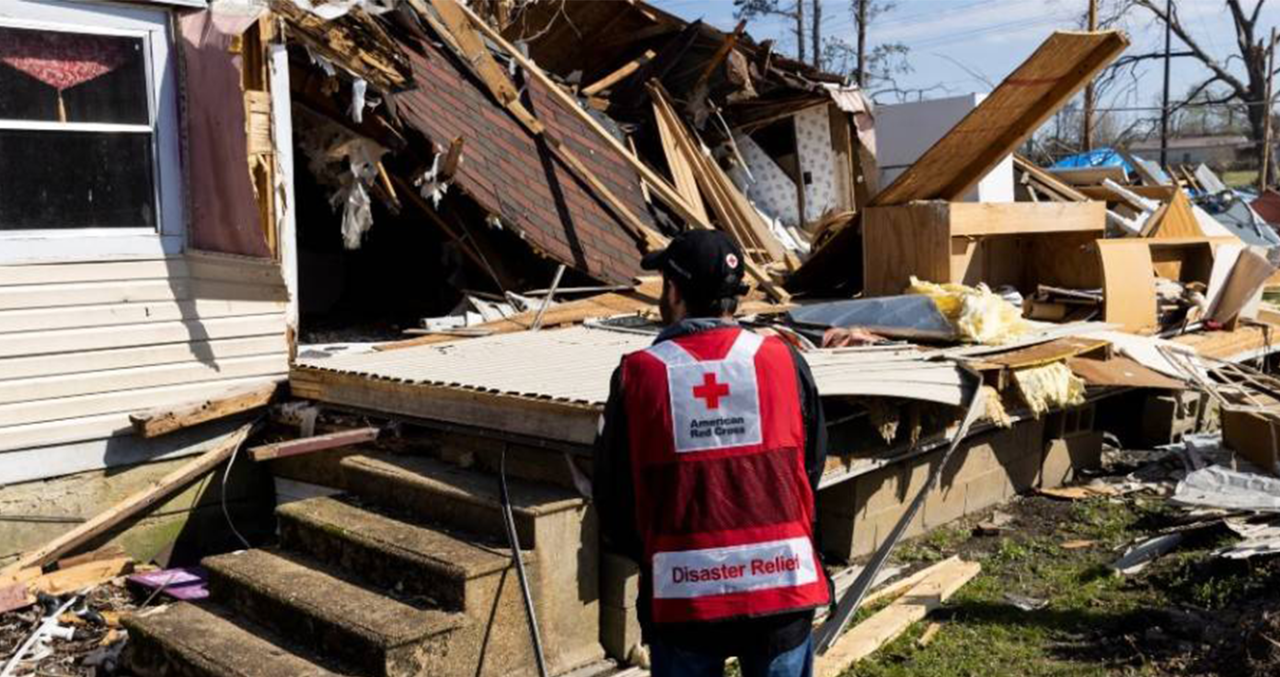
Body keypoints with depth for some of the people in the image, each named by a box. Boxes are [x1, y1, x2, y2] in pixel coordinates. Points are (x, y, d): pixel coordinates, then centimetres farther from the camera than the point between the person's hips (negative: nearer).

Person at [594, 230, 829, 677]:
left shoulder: (638, 375, -8)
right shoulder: (783, 362, -6)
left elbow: (613, 492, 0)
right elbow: (813, 465, 6)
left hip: (682, 592, -1)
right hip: (782, 582, 1)